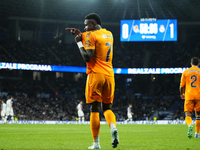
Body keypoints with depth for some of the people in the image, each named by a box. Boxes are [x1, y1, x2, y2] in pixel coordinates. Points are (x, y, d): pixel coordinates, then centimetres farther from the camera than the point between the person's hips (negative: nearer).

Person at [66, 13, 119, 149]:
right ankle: (113, 126, -16)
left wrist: (79, 42, -4)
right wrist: (81, 34, 23)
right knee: (107, 107, 15)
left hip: (96, 74, -6)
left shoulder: (91, 35, -8)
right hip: (109, 75, 6)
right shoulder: (109, 34, 15)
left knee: (94, 109, 0)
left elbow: (87, 57, -16)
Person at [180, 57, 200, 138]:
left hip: (189, 96, 0)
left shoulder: (185, 72, 6)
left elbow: (182, 86, 7)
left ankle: (190, 125, -33)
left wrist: (182, 94, 25)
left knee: (188, 114, -1)